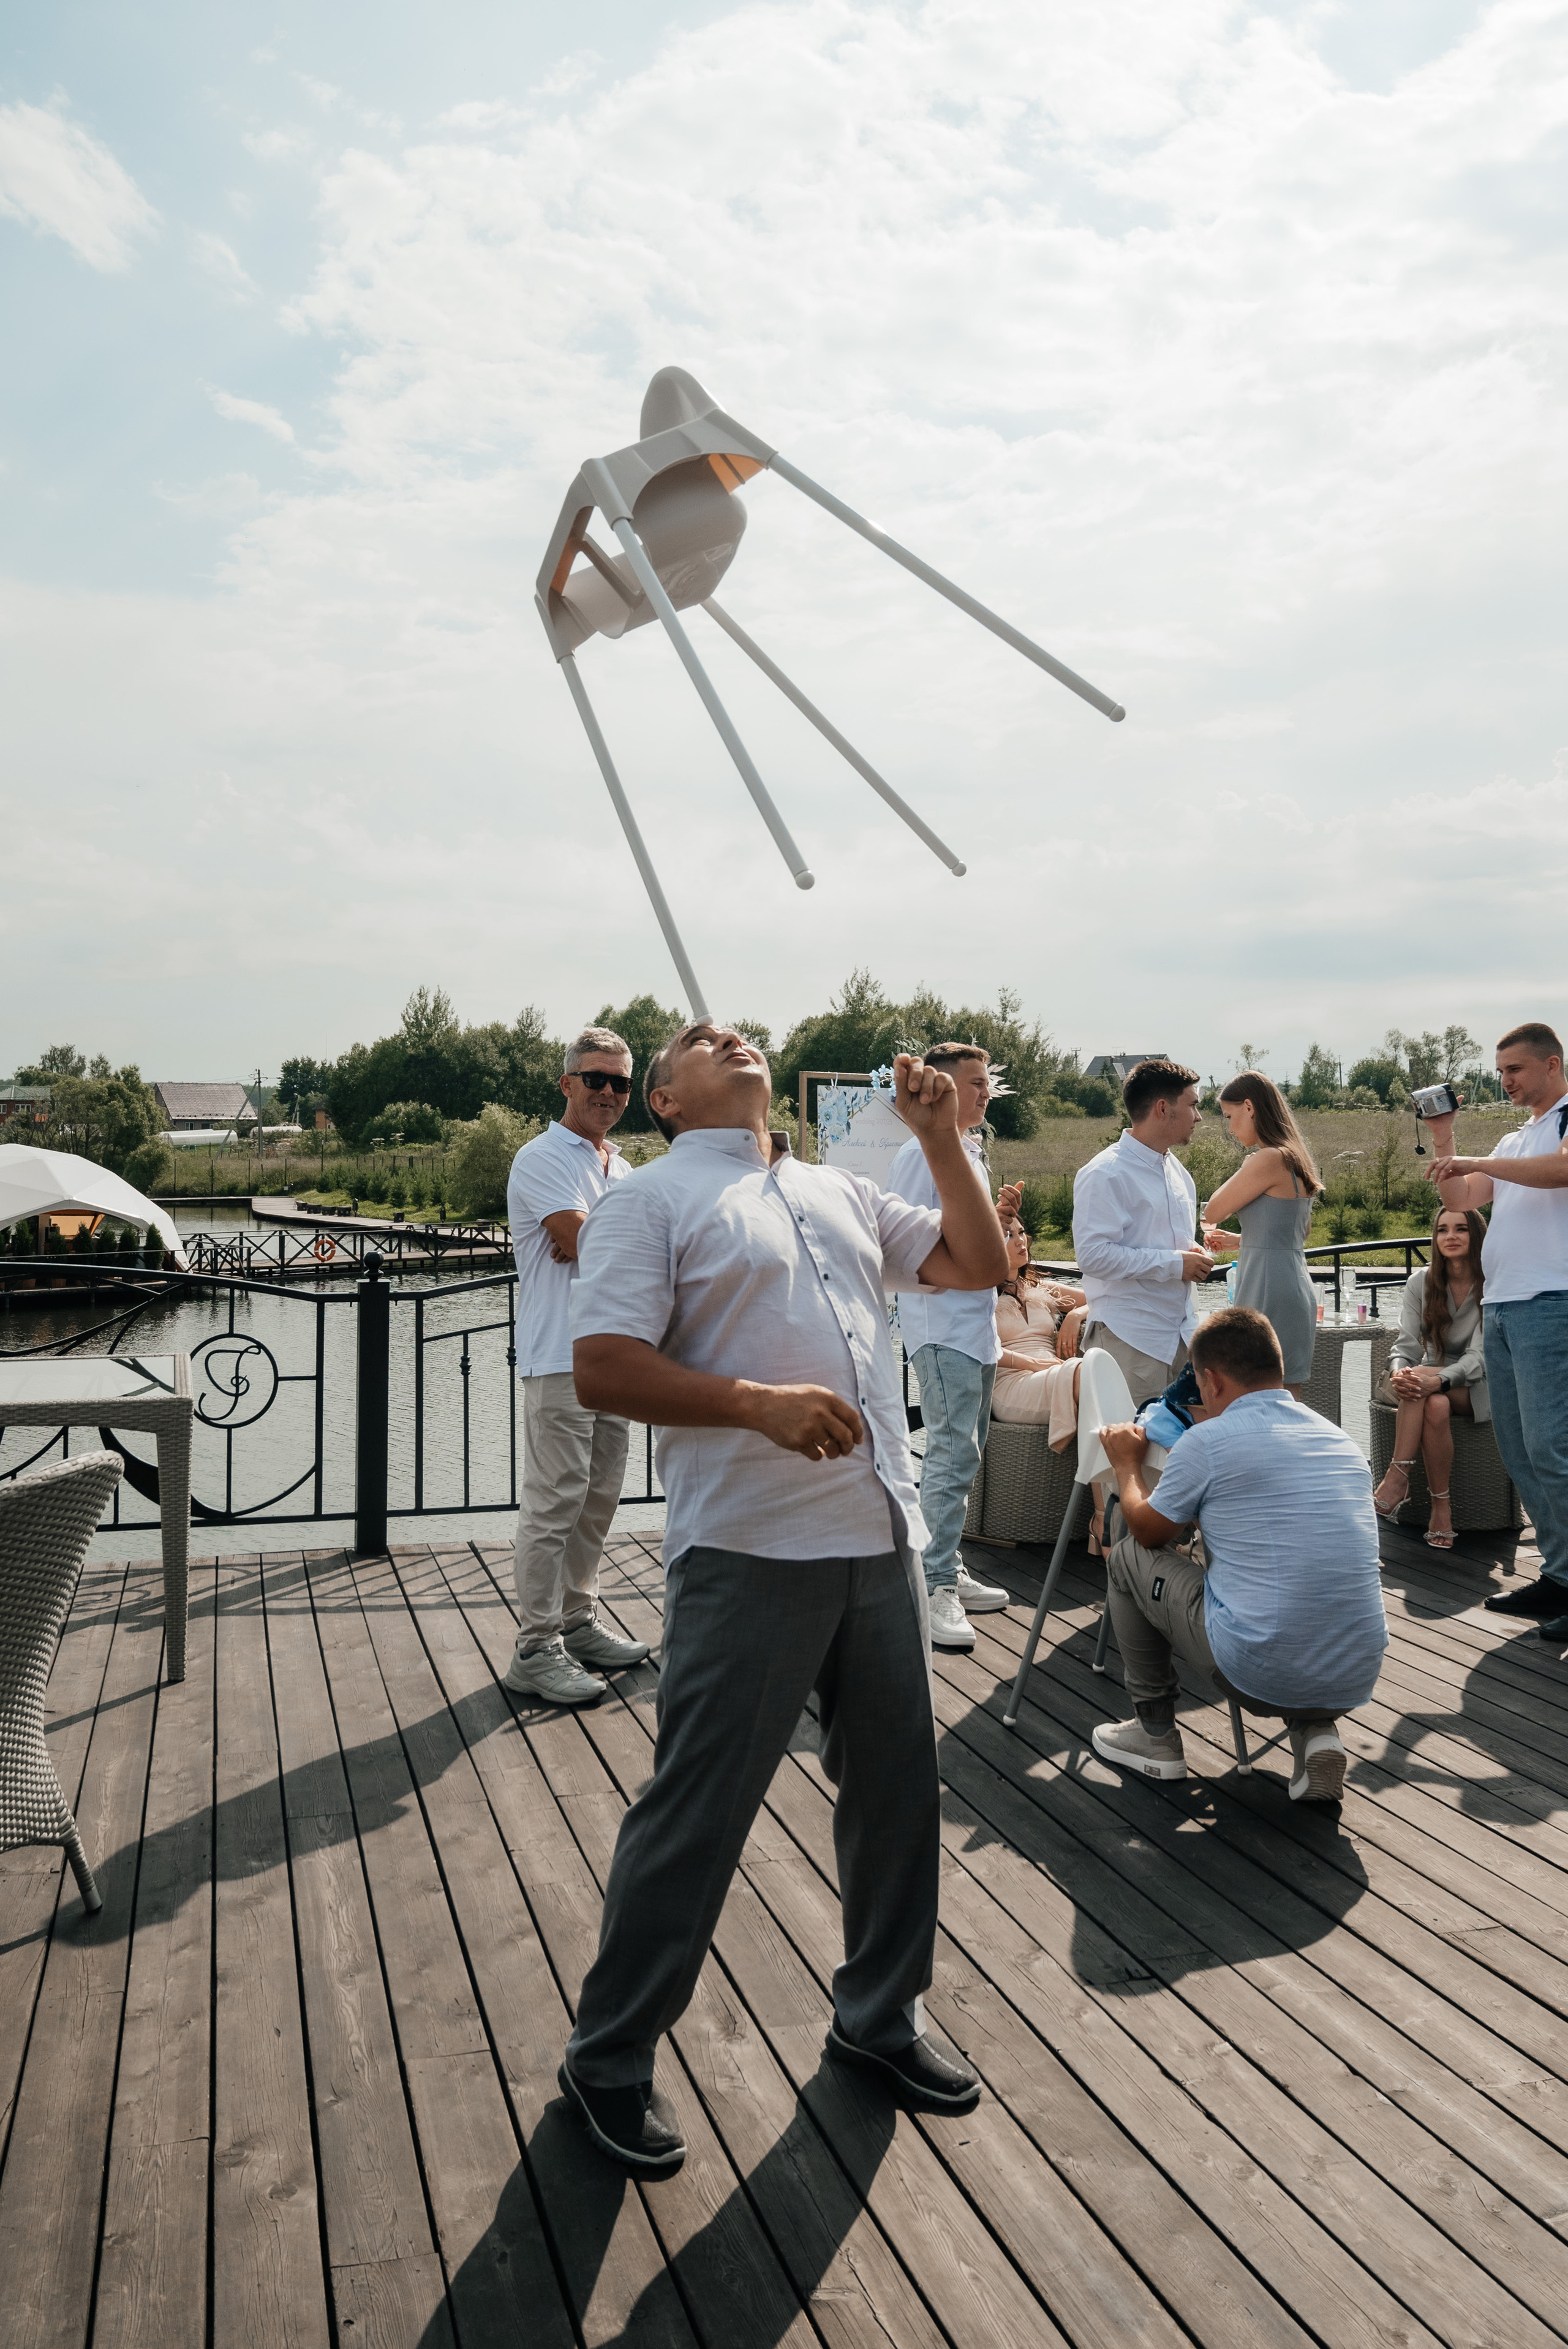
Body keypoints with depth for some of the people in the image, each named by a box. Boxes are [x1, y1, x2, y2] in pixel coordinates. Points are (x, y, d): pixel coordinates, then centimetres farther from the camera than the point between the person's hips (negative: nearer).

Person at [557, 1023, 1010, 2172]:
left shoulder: (839, 1192, 19)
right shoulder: (650, 1201, -1)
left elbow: (979, 1261, 20)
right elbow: (603, 1367, -12)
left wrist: (942, 1134, 13)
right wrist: (758, 1404, -22)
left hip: (883, 1536, 7)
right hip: (751, 1550, -6)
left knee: (897, 1787, 16)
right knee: (695, 1813, 2)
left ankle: (882, 2013, 38)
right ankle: (612, 2055, 22)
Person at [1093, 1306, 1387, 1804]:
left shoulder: (1207, 1442, -8)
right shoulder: (1340, 1440, 11)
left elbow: (1147, 1530, 11)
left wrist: (1127, 1467, 31)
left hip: (1258, 1675, -6)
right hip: (1356, 1683, 6)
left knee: (1128, 1558, 16)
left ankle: (1155, 1735, 27)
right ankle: (1315, 1732, 14)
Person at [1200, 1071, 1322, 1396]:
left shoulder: (1269, 1159, -14)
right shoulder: (1294, 1159, 15)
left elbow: (1211, 1213, -9)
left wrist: (1244, 1170, 3)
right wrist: (1239, 1241, 21)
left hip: (1270, 1293, -10)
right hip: (1297, 1289, 10)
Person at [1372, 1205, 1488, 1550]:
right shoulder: (1421, 1282, 3)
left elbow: (1479, 1357, -18)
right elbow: (1406, 1344, -6)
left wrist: (1437, 1380, -38)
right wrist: (1399, 1372, -31)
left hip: (1477, 1388, -3)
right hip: (1433, 1380, 3)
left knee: (1421, 1379, -34)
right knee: (1436, 1406, -34)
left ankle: (1397, 1479, -29)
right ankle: (1441, 1509, -34)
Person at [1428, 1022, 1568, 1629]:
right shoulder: (1515, 1141, 24)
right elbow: (1457, 1201, 21)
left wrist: (1477, 1163, -20)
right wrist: (1443, 1140, 13)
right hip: (1501, 1308, 9)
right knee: (1517, 1449, 8)